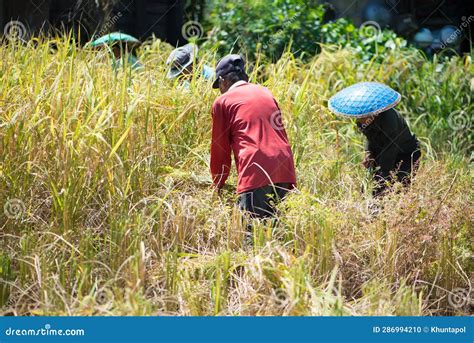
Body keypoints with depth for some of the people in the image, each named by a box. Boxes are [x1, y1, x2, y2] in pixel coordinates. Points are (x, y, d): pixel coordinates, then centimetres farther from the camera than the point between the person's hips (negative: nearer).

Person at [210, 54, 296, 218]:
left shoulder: (222, 102, 9)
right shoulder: (265, 93, 24)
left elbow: (220, 148, 12)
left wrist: (217, 185, 25)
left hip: (257, 173, -6)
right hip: (285, 170, 6)